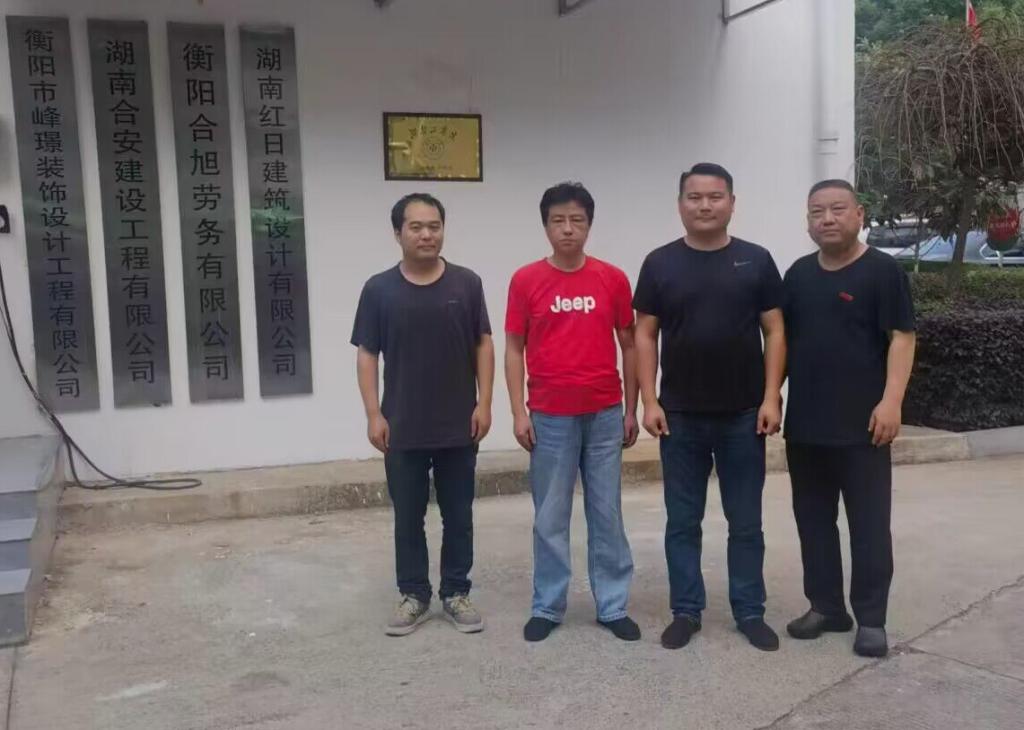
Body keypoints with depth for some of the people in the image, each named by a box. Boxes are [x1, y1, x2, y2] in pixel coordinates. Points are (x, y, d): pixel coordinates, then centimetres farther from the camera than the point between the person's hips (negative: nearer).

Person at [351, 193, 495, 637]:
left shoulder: (466, 284, 0)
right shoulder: (379, 290, -1)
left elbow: (483, 344, 3)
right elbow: (366, 355, 0)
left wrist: (484, 402, -5)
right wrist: (373, 413, -6)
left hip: (459, 427, 1)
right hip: (403, 430, 0)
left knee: (458, 516, 9)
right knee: (408, 519, 9)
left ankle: (456, 593, 23)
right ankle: (414, 596, 23)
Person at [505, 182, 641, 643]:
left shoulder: (613, 279, 2)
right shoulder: (526, 281, -1)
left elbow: (628, 346, 8)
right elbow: (513, 350, 2)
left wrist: (631, 409, 5)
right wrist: (519, 413, -4)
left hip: (604, 415, 1)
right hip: (549, 417, -1)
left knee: (607, 514, 10)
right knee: (550, 517, 8)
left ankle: (613, 606, 22)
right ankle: (547, 607, 21)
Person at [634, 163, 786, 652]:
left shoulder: (755, 261, 2)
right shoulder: (660, 263, 2)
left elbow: (774, 331, 1)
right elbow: (645, 335, 2)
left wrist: (771, 397, -7)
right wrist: (650, 401, -6)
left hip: (744, 416, 0)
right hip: (680, 417, 0)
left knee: (746, 522, 9)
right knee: (682, 522, 9)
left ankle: (750, 612, 23)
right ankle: (686, 611, 21)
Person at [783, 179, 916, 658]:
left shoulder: (883, 271, -5)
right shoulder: (799, 274, 11)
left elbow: (901, 338, -10)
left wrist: (891, 400, -19)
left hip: (862, 426, -5)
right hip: (804, 425, 6)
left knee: (868, 524, 3)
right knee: (814, 521, 12)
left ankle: (871, 619, 13)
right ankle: (826, 606, 25)